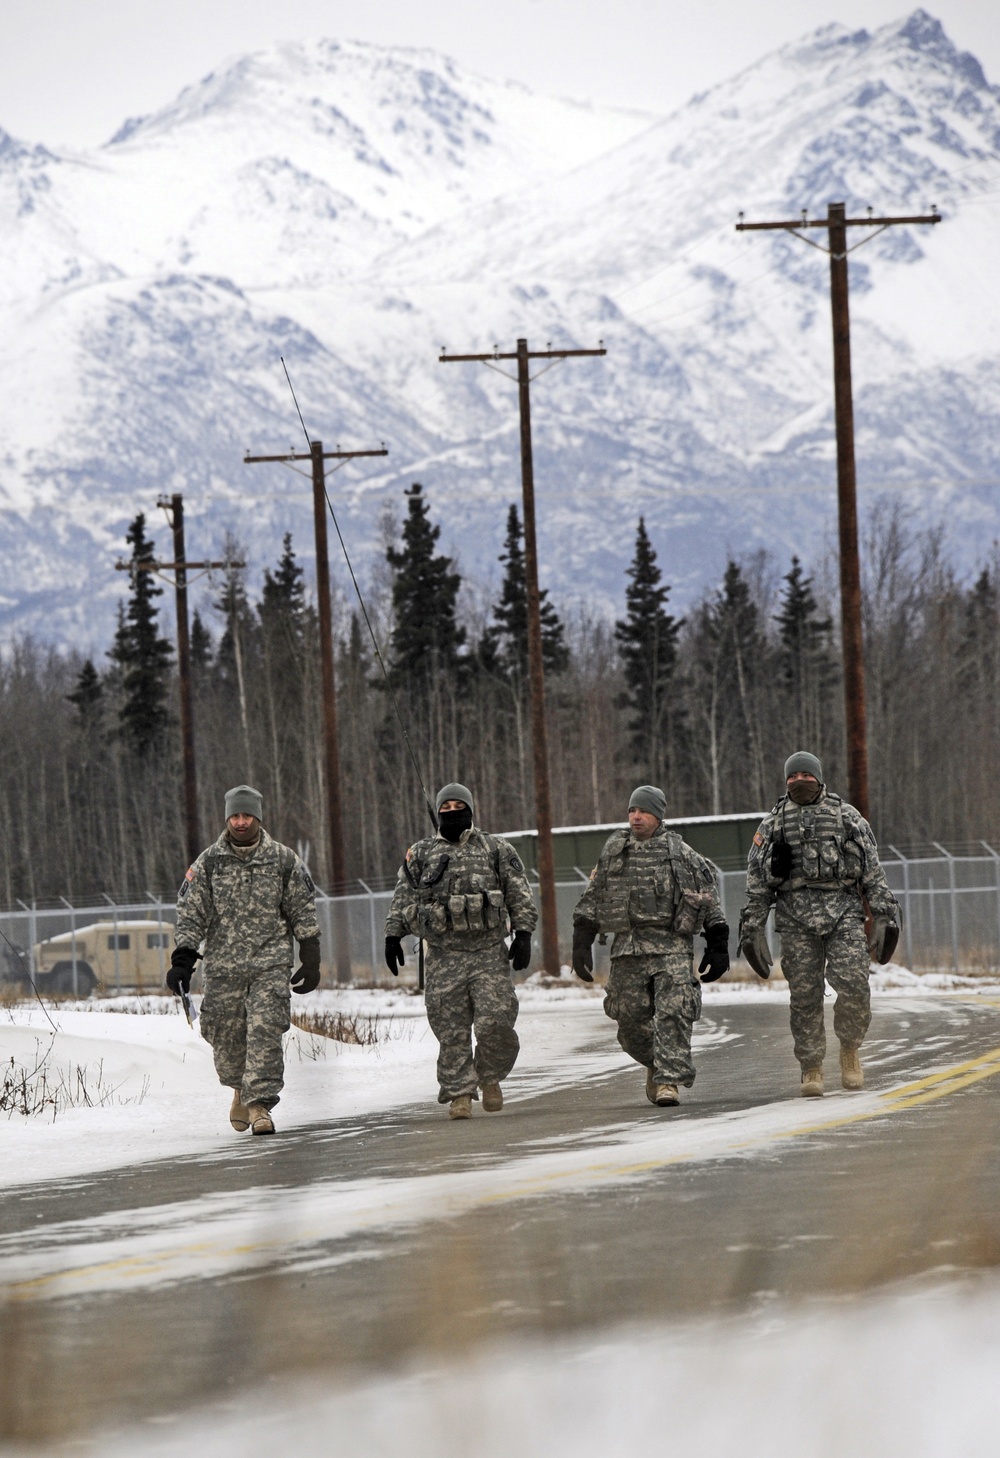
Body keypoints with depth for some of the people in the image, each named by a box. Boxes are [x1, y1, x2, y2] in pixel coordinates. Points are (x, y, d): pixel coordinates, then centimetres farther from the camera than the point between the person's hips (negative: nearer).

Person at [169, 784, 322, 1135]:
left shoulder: (283, 860, 4)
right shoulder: (208, 863, 5)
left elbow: (303, 913, 9)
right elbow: (191, 914, 6)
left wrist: (310, 962, 6)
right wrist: (182, 960, -3)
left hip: (271, 964, -1)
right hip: (223, 965, 1)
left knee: (265, 1032, -13)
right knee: (226, 1036, 3)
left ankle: (260, 1104, -11)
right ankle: (241, 1088, 30)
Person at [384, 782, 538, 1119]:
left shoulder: (496, 850, 10)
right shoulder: (420, 855, 13)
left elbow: (519, 893, 8)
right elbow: (402, 898, 15)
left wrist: (523, 934, -1)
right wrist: (393, 936, 6)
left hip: (490, 953, -1)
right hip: (444, 956, 1)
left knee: (495, 1022, -11)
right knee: (452, 1031, -3)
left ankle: (490, 1078, 12)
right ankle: (459, 1093, 3)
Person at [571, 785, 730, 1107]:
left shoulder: (681, 854, 6)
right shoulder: (613, 853, 13)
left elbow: (708, 901, 8)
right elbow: (590, 902, 16)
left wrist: (718, 947, 4)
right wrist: (581, 945, 9)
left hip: (672, 948, -3)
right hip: (627, 950, 3)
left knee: (673, 1015, -15)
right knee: (631, 1020, 4)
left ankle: (668, 1080, -15)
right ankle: (655, 1065, 29)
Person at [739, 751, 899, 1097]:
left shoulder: (847, 816, 13)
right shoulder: (772, 824, 15)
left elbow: (873, 871, 11)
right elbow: (756, 882, 14)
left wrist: (883, 915, 3)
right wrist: (753, 929, 8)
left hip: (843, 912, -1)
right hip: (795, 916, 1)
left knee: (853, 985, -15)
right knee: (804, 995, -2)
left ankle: (849, 1049, 8)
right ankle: (811, 1069, 6)